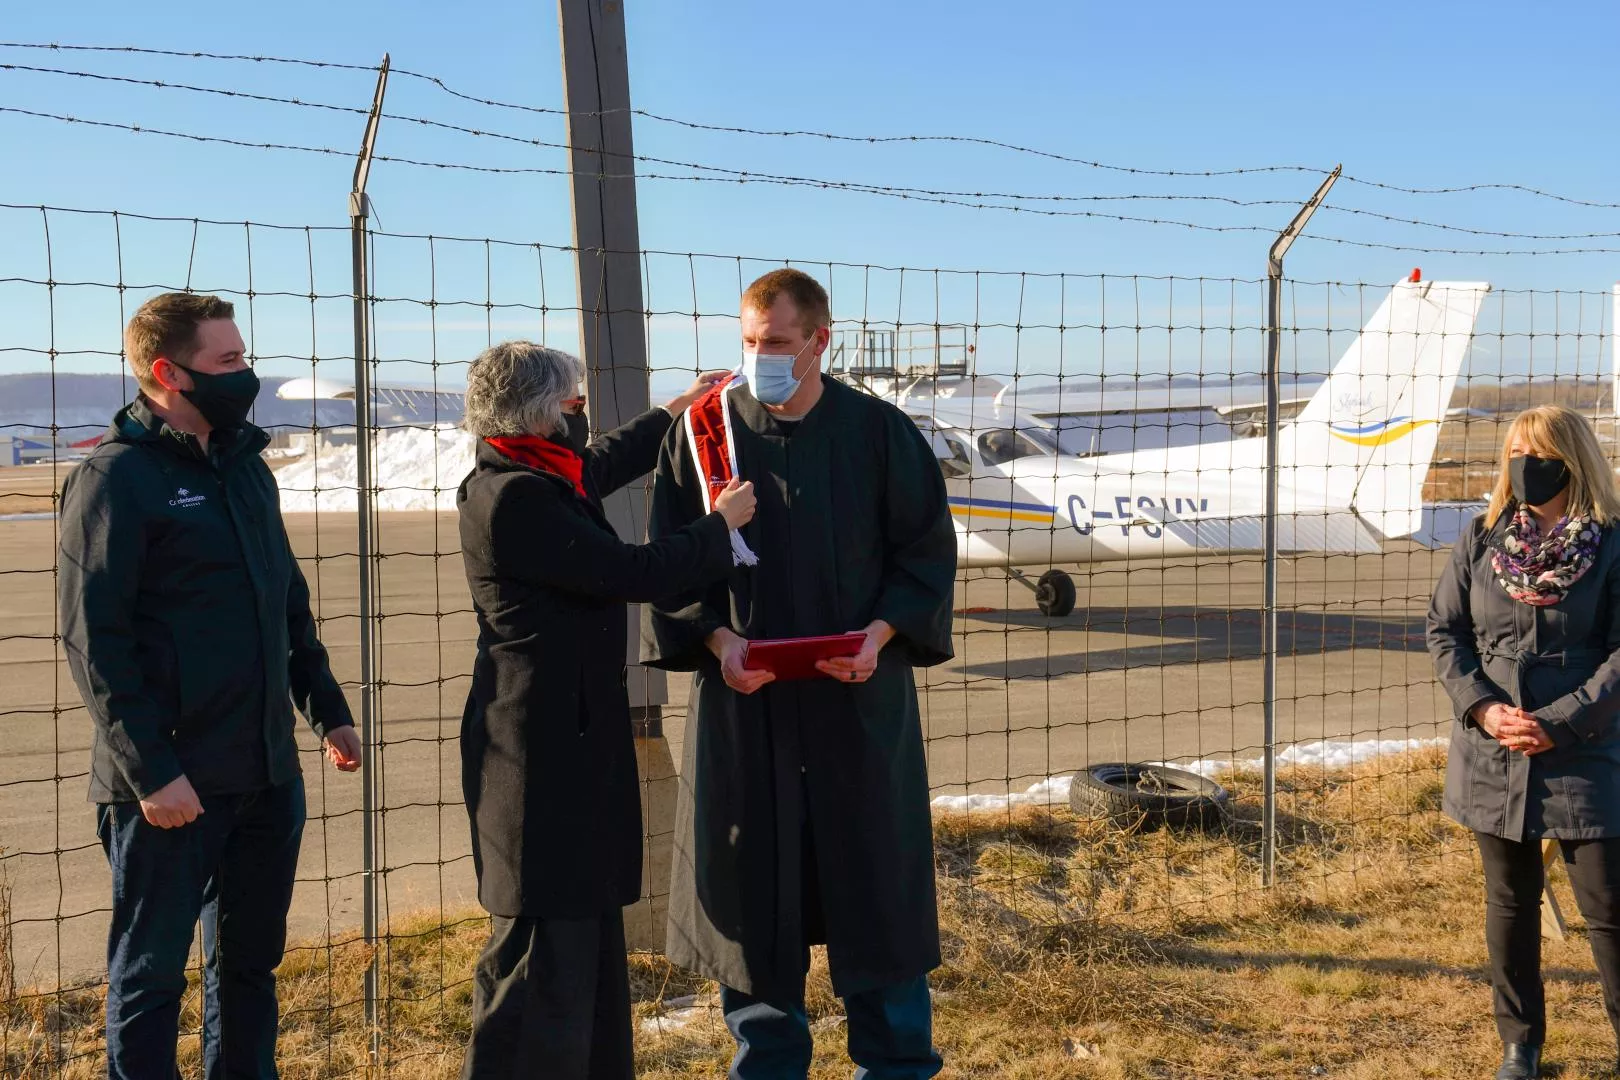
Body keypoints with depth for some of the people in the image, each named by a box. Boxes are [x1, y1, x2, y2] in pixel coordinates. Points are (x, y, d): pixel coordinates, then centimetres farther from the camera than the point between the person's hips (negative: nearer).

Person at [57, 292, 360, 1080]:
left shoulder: (244, 465, 13)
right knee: (151, 972, 5)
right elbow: (93, 638, -15)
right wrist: (150, 772, -19)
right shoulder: (116, 476, -11)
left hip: (268, 774, 7)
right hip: (172, 784, -7)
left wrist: (327, 710, 16)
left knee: (250, 961, 16)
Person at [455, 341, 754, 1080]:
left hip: (563, 738, 11)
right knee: (546, 944, -6)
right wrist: (721, 524, -6)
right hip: (547, 748, -11)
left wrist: (676, 410, 40)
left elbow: (600, 465, 32)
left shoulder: (524, 478, 9)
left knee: (586, 934, 19)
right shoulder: (515, 497, -21)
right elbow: (630, 573, -20)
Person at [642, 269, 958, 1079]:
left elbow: (928, 546, 2)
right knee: (752, 886, 7)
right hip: (743, 695, 1)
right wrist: (718, 638, -14)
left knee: (877, 872, 7)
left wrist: (882, 631, -13)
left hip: (859, 693, 0)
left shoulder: (877, 431, -2)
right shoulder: (704, 432, -1)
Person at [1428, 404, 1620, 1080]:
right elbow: (1443, 629, 4)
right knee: (1510, 902, 14)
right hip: (1494, 758, 3)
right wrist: (1483, 708, -10)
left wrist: (1559, 724, -17)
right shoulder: (1483, 538, 4)